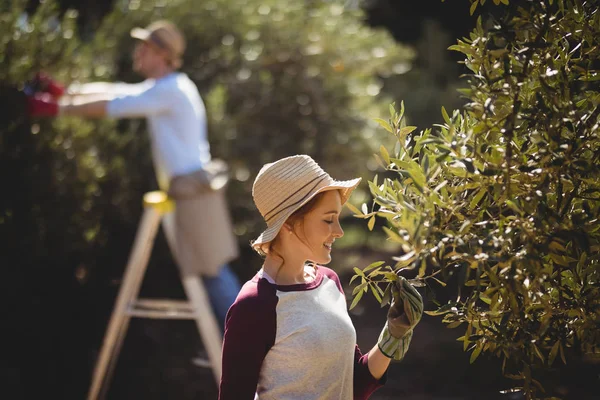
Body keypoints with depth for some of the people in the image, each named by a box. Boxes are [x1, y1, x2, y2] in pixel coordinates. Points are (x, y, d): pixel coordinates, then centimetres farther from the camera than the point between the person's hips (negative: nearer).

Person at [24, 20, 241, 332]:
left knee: (212, 271, -6)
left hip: (194, 192, -10)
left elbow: (110, 106, -15)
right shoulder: (164, 89, 16)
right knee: (211, 271, 11)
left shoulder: (169, 90, -15)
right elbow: (112, 91, 17)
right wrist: (64, 93, 11)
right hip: (191, 190, 10)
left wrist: (56, 108, -8)